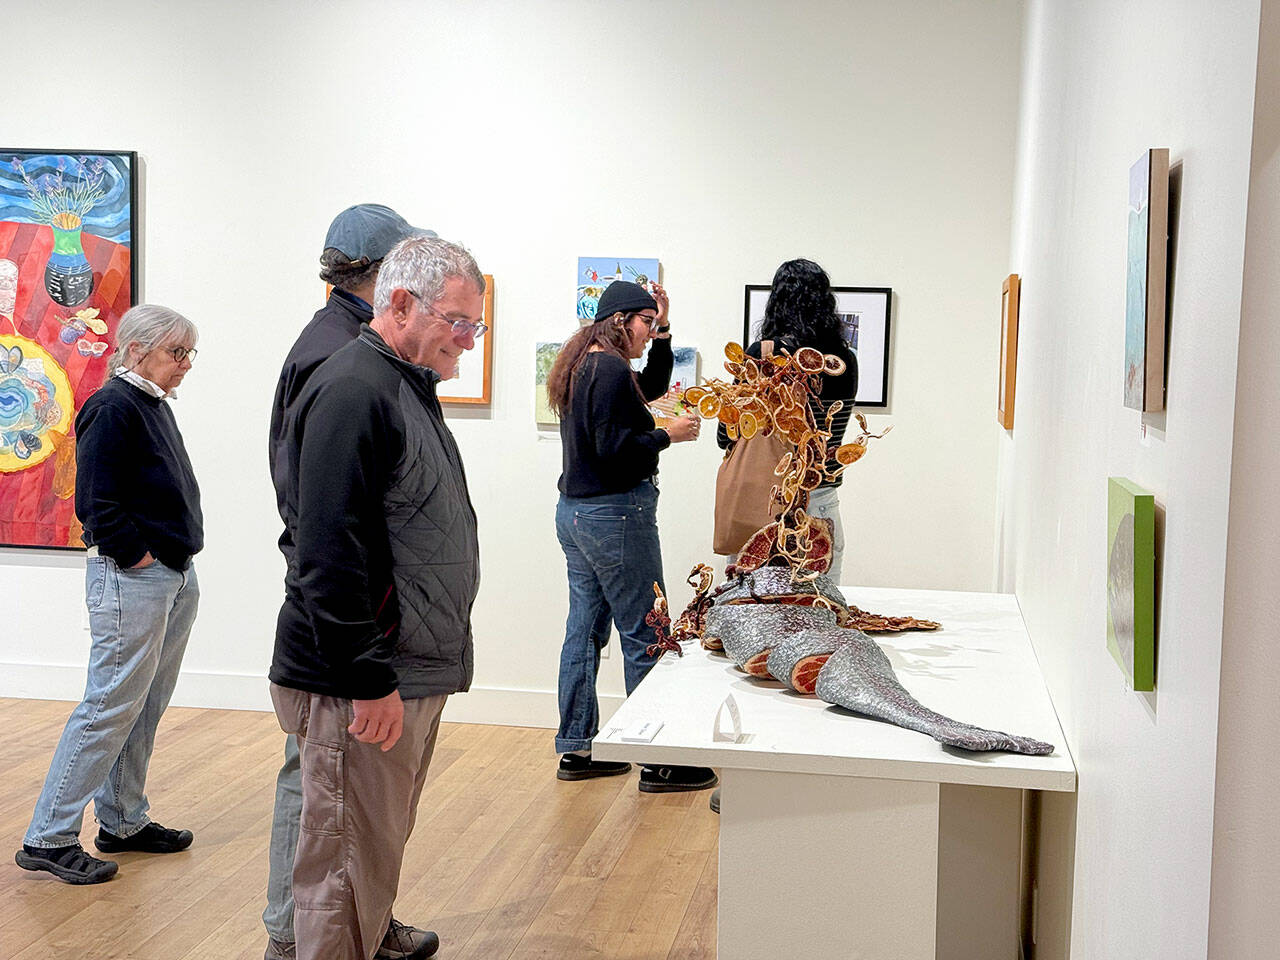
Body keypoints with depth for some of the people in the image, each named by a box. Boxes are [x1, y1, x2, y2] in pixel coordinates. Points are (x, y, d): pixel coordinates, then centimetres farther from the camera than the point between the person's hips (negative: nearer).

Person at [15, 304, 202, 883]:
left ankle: (123, 822, 26)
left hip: (173, 579, 10)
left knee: (146, 710, 14)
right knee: (111, 706, -7)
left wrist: (179, 564, 12)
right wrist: (137, 557, -15)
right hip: (130, 581, -10)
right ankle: (48, 839, 1)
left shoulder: (155, 406, 15)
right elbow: (96, 503, -19)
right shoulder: (112, 408, -14)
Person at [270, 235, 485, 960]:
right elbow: (330, 556, -23)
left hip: (413, 674, 10)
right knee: (349, 864, -1)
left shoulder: (408, 386, 16)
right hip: (363, 685, -10)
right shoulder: (352, 391, -17)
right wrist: (369, 679, -22)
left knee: (383, 848, 19)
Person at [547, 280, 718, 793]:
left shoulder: (581, 366, 15)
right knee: (644, 636, -4)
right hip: (615, 515, -10)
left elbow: (650, 386, 28)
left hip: (576, 513, 10)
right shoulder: (610, 370, -16)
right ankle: (657, 762, 1)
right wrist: (668, 435, -10)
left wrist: (663, 335, 17)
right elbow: (615, 449, -22)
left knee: (585, 630, 13)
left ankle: (575, 750, 19)